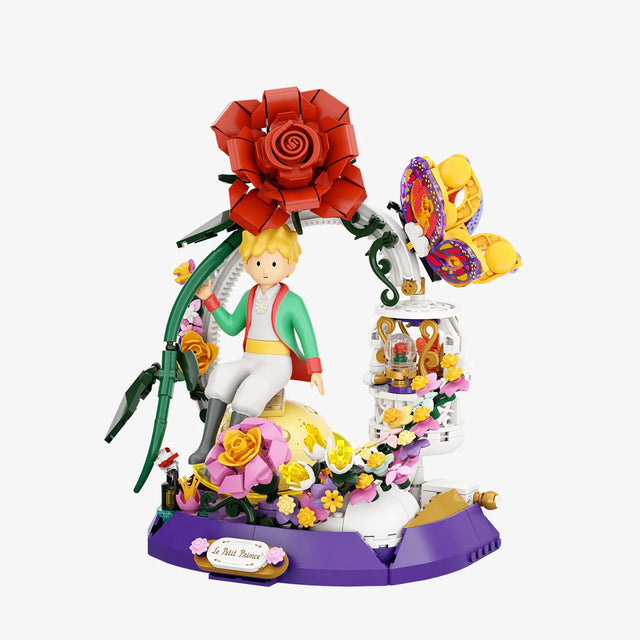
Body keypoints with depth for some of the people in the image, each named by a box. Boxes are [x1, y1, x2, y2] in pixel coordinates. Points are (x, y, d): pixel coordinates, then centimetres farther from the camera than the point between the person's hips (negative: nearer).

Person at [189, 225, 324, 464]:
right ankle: (206, 445, -29)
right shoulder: (249, 297, 11)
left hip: (277, 365, -5)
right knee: (222, 376, -26)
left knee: (252, 388, -35)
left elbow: (307, 334, -6)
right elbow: (231, 327, 16)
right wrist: (209, 298, 13)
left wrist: (315, 371, -13)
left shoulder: (292, 300, -7)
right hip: (250, 361, 5)